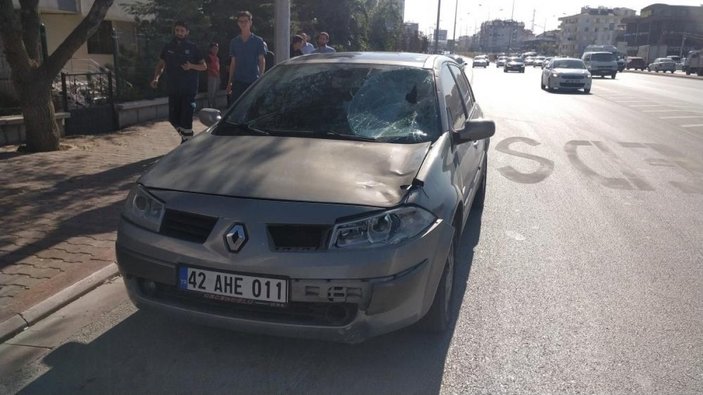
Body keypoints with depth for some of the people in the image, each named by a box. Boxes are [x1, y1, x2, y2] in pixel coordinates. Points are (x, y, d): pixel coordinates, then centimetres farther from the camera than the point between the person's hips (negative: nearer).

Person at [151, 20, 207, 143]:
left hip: (189, 89, -4)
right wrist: (156, 78, -2)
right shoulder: (168, 47, 10)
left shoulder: (192, 47, 2)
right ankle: (187, 137, 28)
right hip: (173, 89, 4)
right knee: (173, 118, 8)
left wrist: (191, 66, -15)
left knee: (186, 118, -8)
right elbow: (161, 64, 15)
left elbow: (204, 66, 4)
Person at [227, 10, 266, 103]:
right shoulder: (234, 42, 13)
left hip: (254, 81, -2)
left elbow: (262, 61, 3)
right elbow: (233, 63, 14)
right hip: (238, 81, 3)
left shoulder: (258, 41, 3)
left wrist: (261, 78, -7)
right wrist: (230, 82, 9)